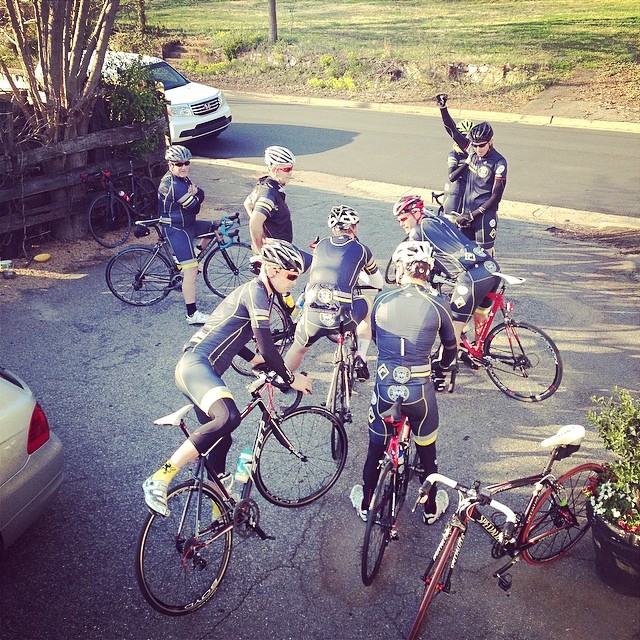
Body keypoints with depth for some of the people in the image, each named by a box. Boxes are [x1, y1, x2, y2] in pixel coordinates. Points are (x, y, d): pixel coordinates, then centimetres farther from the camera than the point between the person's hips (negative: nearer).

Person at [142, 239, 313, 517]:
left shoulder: (254, 291, 20)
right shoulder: (256, 291, -10)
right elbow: (266, 348, -15)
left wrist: (258, 361, 42)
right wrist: (291, 379, -3)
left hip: (201, 369, 11)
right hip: (196, 364, -11)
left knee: (221, 439, 16)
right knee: (229, 417, -35)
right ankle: (159, 479, -30)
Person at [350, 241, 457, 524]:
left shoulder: (382, 299, -4)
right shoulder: (437, 304, -8)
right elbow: (451, 347, 7)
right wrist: (442, 366, 29)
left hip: (384, 386, 1)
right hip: (420, 390, -1)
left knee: (376, 449, 22)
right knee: (426, 450, 22)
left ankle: (365, 504, 40)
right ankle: (431, 508, 41)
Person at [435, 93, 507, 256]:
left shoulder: (499, 163, -12)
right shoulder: (472, 151, 4)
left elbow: (496, 196, -14)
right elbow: (452, 131, 8)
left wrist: (473, 214, -16)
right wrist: (443, 108, -2)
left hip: (485, 215, -6)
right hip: (466, 212, 6)